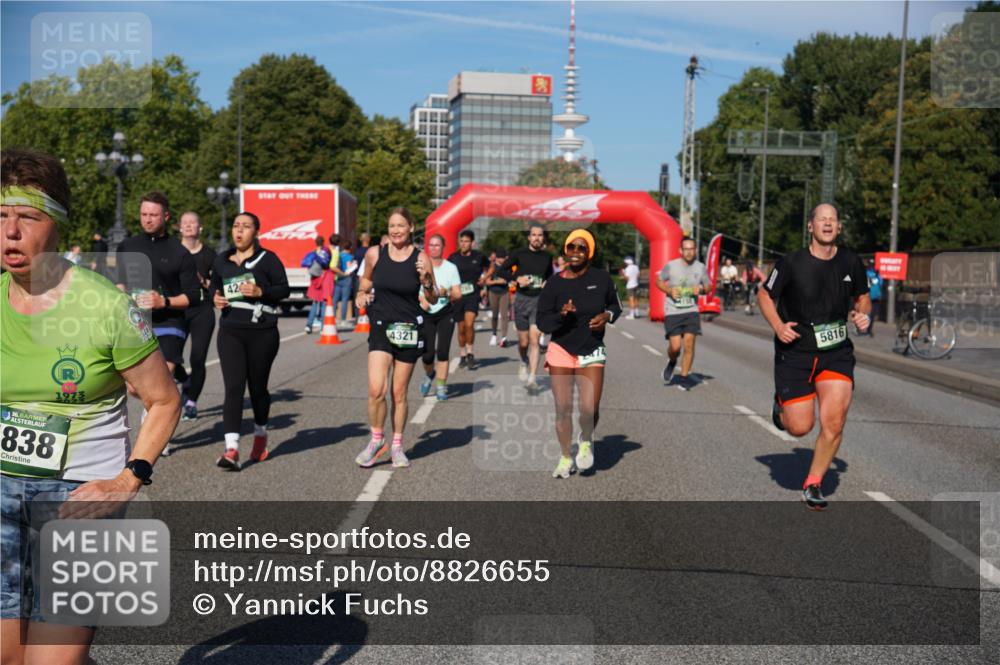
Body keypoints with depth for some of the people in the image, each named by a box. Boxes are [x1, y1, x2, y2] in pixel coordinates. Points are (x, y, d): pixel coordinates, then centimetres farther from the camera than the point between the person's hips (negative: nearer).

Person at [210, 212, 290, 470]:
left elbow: (284, 289, -2)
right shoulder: (222, 260, 13)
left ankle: (260, 435, 35)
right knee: (233, 388, -10)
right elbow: (214, 286, 26)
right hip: (230, 332, 3)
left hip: (262, 332, -2)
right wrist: (215, 298, 3)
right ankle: (232, 450, -16)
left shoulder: (267, 258, 0)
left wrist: (261, 291, -19)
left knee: (257, 386, 9)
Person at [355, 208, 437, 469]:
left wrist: (426, 280, -18)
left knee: (399, 393, 8)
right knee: (376, 390, -13)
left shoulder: (420, 258, -5)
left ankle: (397, 445, 25)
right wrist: (361, 294, -1)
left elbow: (433, 299, 1)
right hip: (381, 328, 0)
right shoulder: (375, 253, -2)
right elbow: (366, 279, 19)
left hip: (409, 330, 0)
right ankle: (376, 439, 11)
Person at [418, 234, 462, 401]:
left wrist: (446, 293, -19)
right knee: (428, 354, -5)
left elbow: (458, 295, 2)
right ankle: (429, 374, 28)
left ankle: (441, 386, 4)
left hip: (446, 314, 0)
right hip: (426, 314, 0)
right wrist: (421, 298, -15)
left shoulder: (451, 267, 3)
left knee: (442, 351, -8)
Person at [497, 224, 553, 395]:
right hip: (522, 299, 0)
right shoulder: (520, 254, 0)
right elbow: (502, 270, 5)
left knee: (534, 340, -12)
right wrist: (517, 278, -10)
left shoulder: (547, 257, 7)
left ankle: (532, 379, -12)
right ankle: (524, 363, 40)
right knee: (523, 341, 8)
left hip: (539, 300, 0)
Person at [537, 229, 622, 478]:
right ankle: (566, 458, 25)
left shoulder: (602, 278, -3)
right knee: (563, 409, 3)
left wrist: (607, 315, -10)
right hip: (561, 351, 0)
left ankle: (586, 441, 25)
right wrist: (561, 315, -24)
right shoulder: (554, 284, -6)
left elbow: (616, 305, 13)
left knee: (589, 409, -11)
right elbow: (542, 322, -5)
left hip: (592, 354, 0)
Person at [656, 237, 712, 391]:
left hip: (692, 311, 2)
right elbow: (658, 281, 8)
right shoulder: (671, 266, -4)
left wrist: (701, 288, -8)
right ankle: (672, 363, 28)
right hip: (672, 312, -2)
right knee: (675, 346, -8)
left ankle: (684, 377, 7)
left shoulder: (700, 267, 3)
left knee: (689, 343, -9)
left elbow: (709, 286, 15)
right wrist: (669, 290, -10)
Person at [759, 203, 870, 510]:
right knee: (800, 427, -2)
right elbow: (765, 295, 2)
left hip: (837, 352, 2)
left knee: (834, 422, -10)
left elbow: (862, 297, 18)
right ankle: (781, 406, 36)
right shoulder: (791, 263, -9)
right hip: (794, 352, -2)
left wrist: (863, 315, -4)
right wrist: (778, 326, -13)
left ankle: (813, 484, 11)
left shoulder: (851, 262, 1)